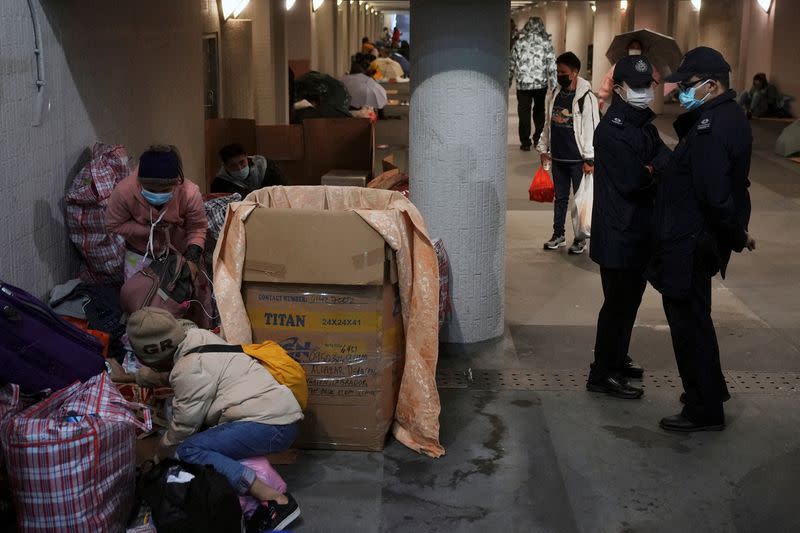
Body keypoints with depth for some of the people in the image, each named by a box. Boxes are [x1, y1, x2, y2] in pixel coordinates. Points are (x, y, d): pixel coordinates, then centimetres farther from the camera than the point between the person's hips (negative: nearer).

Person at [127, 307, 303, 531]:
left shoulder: (189, 370, -14)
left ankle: (277, 500, -26)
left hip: (271, 426, -10)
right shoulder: (197, 337, 12)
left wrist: (161, 452, 13)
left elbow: (184, 426, -3)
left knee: (188, 450, -17)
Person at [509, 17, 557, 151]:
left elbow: (511, 64, 6)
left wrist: (508, 81, 16)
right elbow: (552, 65, -5)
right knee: (539, 111, 19)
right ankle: (538, 138, 24)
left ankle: (525, 142, 3)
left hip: (523, 84, -1)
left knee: (524, 113, 5)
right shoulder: (546, 42, -2)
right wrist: (553, 84, -3)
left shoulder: (519, 42, 1)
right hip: (541, 84, 1)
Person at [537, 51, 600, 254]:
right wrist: (544, 149, 13)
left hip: (577, 159, -6)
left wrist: (589, 159, -15)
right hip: (558, 157, 6)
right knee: (560, 197, 15)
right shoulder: (554, 95, 7)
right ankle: (558, 235, 25)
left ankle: (580, 239, 14)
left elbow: (591, 130, -13)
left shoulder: (586, 98, -12)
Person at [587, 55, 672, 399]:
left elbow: (664, 159, 1)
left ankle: (616, 359, 34)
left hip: (639, 229, 9)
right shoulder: (612, 130, -17)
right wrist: (656, 173, -6)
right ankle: (602, 375, 7)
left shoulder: (643, 123, 13)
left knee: (630, 298, 19)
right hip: (618, 232, -9)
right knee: (618, 303, -3)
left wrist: (648, 171, -20)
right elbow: (631, 181, -24)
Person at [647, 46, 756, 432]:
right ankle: (710, 389, 39)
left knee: (689, 322, 2)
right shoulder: (729, 116, 9)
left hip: (689, 243, -10)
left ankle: (704, 412, 13)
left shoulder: (710, 129, -24)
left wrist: (737, 235, -16)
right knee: (694, 317, 23)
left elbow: (714, 195, -28)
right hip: (703, 238, 10)